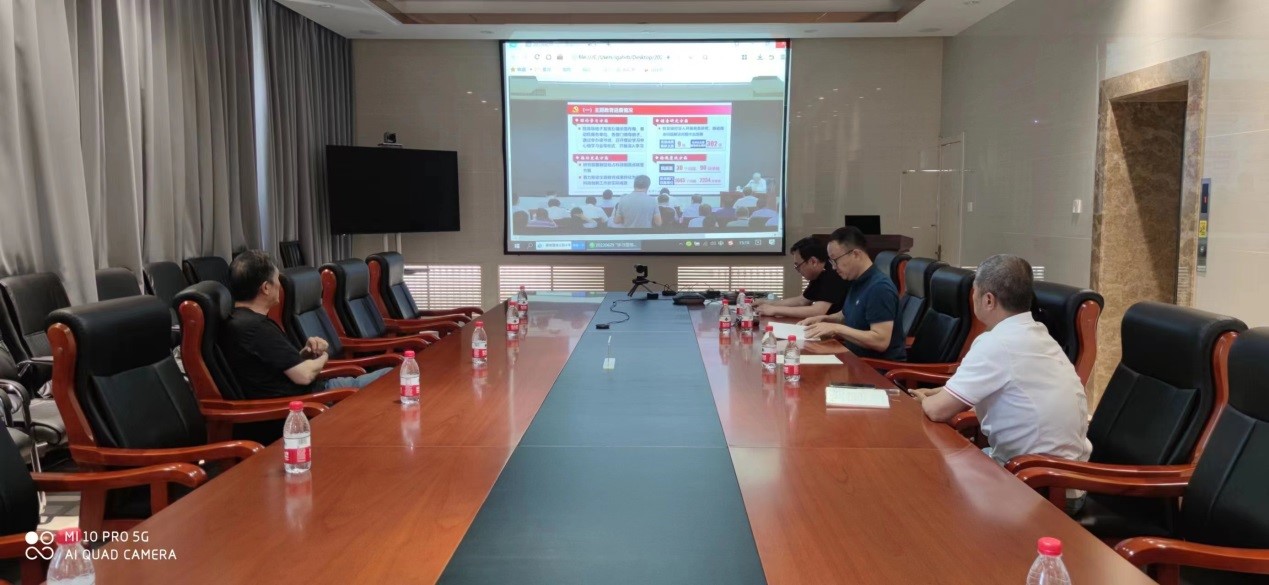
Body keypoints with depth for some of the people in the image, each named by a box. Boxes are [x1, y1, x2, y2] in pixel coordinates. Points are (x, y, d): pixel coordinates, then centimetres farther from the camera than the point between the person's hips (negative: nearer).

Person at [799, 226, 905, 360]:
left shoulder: (880, 287, -19)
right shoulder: (857, 282, 9)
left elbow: (881, 341, -26)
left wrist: (836, 328, -22)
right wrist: (824, 319, 8)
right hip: (859, 357, 8)